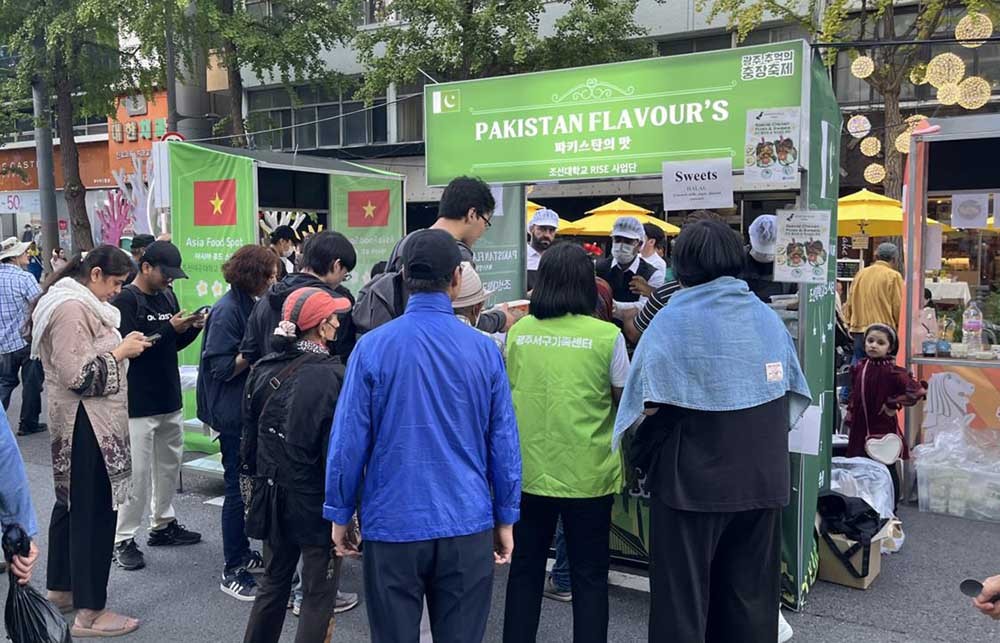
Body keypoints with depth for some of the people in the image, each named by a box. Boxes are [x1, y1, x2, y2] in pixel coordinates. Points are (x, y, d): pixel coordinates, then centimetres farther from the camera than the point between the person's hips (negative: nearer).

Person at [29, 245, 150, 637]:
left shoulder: (78, 303, 15)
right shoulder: (72, 308, -19)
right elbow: (79, 375, -24)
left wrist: (121, 347, 10)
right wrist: (121, 352, -15)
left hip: (82, 421, 11)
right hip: (86, 423, -11)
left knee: (72, 501, 19)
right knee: (95, 510, -5)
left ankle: (61, 587, 34)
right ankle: (89, 612, 3)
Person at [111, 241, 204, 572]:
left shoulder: (167, 295, 11)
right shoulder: (125, 300, -12)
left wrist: (192, 328, -2)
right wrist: (169, 328, -23)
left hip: (170, 398, 8)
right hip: (138, 404, -8)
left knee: (170, 464, 16)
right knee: (137, 473, -4)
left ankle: (163, 524, 30)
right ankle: (123, 539, 7)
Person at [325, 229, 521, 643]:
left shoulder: (373, 347, -9)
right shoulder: (484, 349, -5)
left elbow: (349, 439, -7)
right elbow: (503, 443, -1)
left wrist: (339, 515, 6)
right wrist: (506, 519, 10)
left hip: (392, 525, -1)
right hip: (468, 525, 1)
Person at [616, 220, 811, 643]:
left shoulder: (675, 319, -12)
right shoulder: (768, 318, 5)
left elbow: (650, 405, -18)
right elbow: (791, 396, 12)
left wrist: (642, 457, -2)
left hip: (693, 482, -5)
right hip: (761, 481, 5)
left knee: (682, 598, 8)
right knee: (751, 598, 17)